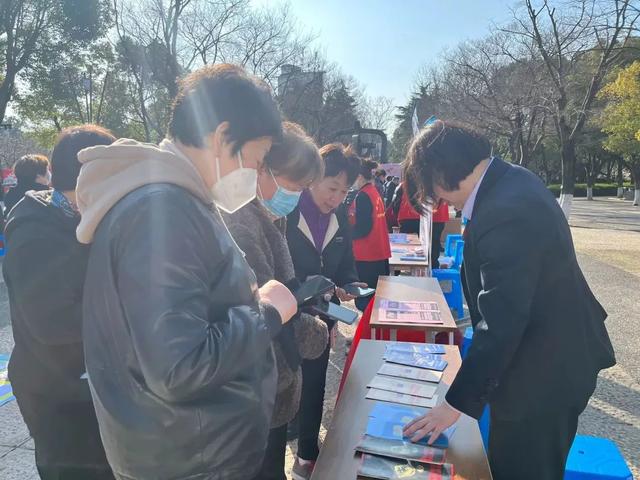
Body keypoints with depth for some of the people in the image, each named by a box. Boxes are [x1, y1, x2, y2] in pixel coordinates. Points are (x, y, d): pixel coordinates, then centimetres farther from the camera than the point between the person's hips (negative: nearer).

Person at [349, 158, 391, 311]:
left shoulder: (363, 196, -16)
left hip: (367, 256, -9)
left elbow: (362, 228, -21)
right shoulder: (374, 192, 11)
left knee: (364, 299, 0)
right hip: (379, 253, 9)